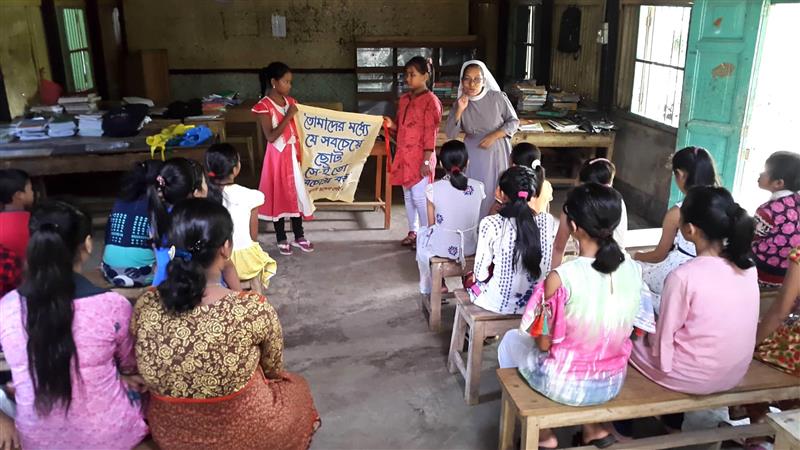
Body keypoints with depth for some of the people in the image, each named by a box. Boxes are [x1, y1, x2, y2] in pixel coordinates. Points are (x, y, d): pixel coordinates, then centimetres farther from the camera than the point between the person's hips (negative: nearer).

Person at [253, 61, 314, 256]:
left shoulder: (290, 101, 6)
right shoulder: (263, 106, -14)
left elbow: (297, 128, 11)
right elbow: (270, 136, -21)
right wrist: (288, 116, -22)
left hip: (293, 154, 6)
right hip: (277, 156, -6)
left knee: (296, 193, 12)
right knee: (279, 195, 5)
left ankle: (299, 237, 24)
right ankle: (281, 239, 19)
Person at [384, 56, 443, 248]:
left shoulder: (430, 101, -11)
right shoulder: (404, 99, 11)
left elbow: (430, 133, -14)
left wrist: (426, 161, -17)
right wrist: (392, 124, -2)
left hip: (420, 157, -7)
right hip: (404, 155, 8)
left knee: (419, 197, -4)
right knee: (408, 195, 14)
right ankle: (413, 232, 26)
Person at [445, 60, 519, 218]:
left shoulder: (497, 98, -11)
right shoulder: (459, 103, -2)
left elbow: (514, 122, -3)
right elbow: (450, 134, -7)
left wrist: (494, 136, -17)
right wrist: (460, 110, -18)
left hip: (496, 152, -2)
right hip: (473, 154, 2)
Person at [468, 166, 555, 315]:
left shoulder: (491, 224, -22)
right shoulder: (549, 221, -11)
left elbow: (481, 273, -15)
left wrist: (477, 276, 8)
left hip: (500, 302, -4)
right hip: (537, 303, 4)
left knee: (470, 278, 31)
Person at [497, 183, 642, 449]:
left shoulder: (561, 278, -29)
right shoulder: (633, 269, -12)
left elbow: (544, 344, -16)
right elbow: (619, 328, 3)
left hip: (564, 386, -5)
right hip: (613, 383, 5)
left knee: (512, 341, 25)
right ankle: (593, 428, 29)